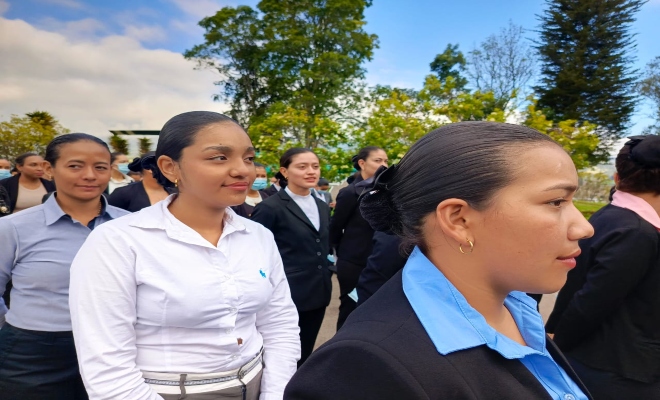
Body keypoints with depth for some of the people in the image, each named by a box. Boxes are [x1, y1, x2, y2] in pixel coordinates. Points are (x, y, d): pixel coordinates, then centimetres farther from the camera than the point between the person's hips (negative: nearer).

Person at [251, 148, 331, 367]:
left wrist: (324, 279, 12)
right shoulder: (270, 207, -12)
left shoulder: (322, 207, 11)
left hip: (318, 294, 7)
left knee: (304, 356, 19)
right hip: (287, 296, -6)